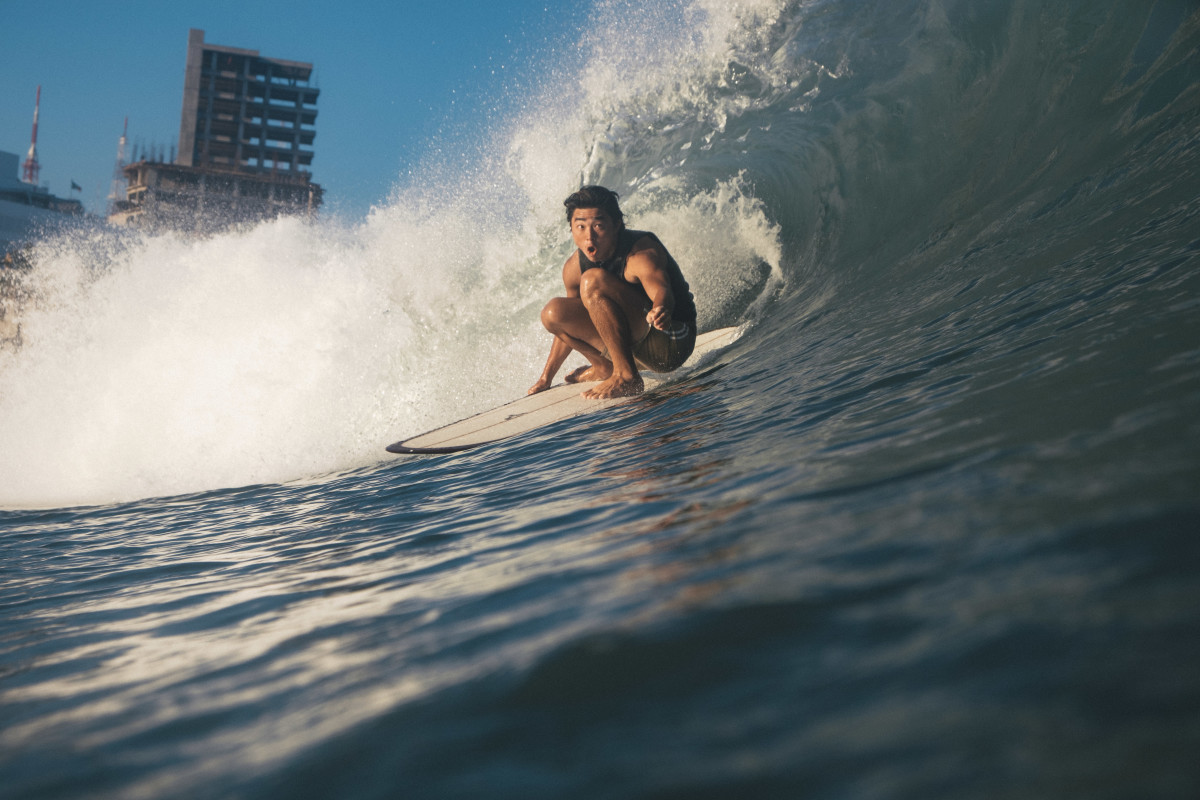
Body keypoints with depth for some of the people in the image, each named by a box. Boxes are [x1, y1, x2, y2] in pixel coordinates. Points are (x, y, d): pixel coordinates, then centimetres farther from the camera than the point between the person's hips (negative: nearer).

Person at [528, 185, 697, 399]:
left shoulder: (642, 252, -21)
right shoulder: (574, 267, -1)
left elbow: (661, 289, -42)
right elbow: (567, 324, 14)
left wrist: (661, 310, -66)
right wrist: (546, 378, 19)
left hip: (672, 343, -8)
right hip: (632, 346, 8)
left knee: (593, 280, -25)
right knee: (553, 312, -4)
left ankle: (627, 377, -25)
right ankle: (604, 367, 16)